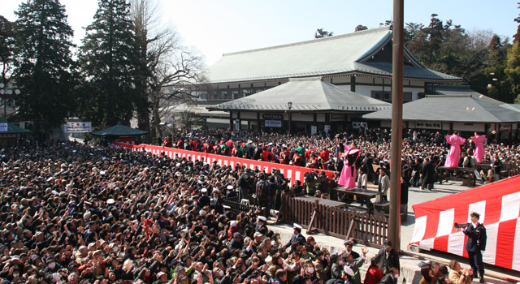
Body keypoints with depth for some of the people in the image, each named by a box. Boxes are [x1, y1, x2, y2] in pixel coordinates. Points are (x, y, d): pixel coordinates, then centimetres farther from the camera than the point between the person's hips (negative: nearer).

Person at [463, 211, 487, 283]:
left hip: (477, 248, -5)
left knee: (478, 263, -4)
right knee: (472, 262, 15)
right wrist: (465, 231, -19)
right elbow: (467, 233, 4)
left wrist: (482, 249, -12)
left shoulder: (481, 227, -11)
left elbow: (484, 238, -10)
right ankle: (474, 274, 30)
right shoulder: (469, 226, 4)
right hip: (470, 247, 6)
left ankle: (481, 276, 7)